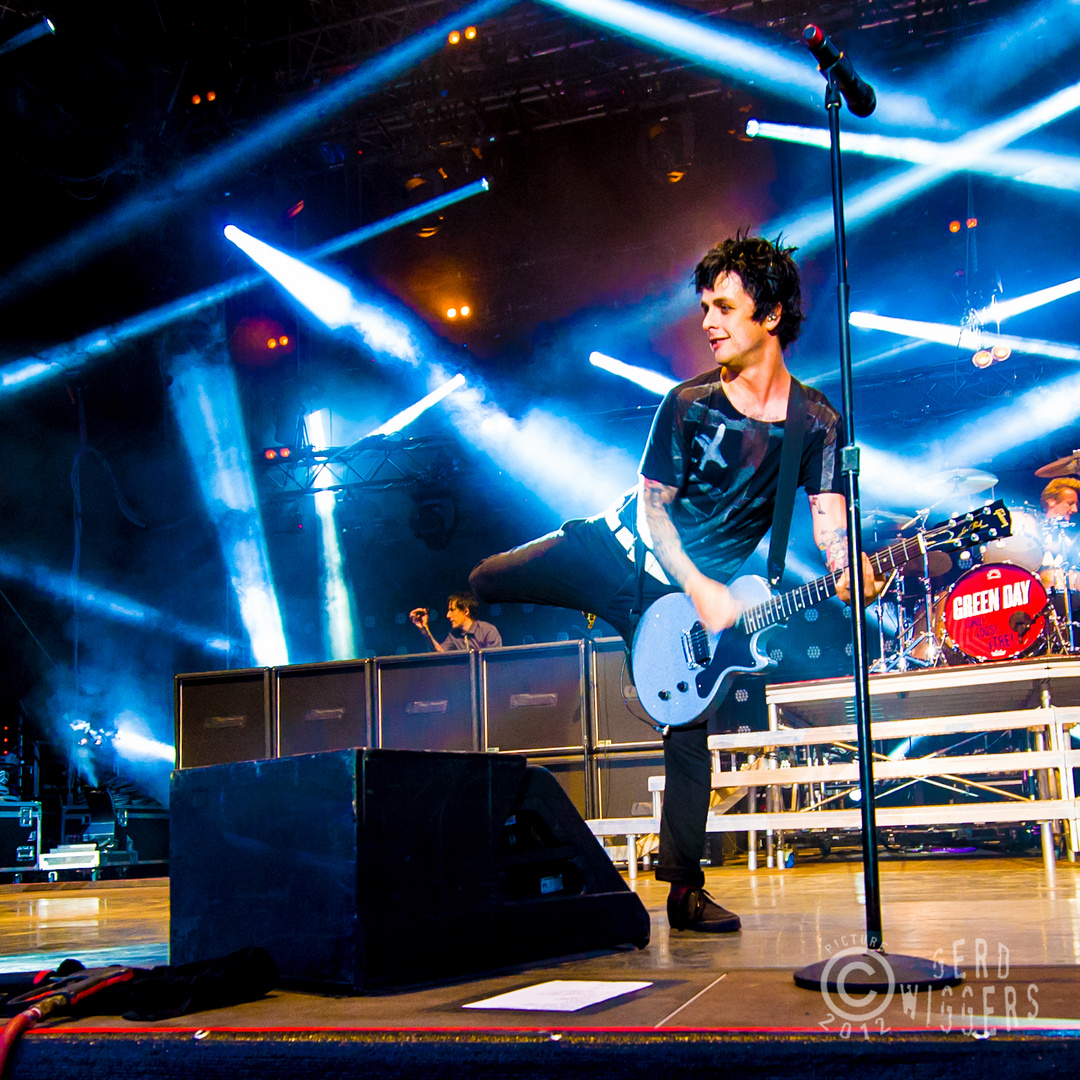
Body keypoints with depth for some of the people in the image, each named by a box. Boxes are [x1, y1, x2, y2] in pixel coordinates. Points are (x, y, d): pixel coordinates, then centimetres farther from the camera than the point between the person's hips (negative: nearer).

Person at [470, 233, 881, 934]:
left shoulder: (817, 423, -12)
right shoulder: (690, 405, -13)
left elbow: (831, 520, -17)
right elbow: (653, 504, -10)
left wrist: (849, 574, -40)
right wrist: (697, 587, -22)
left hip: (699, 590, -1)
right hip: (620, 548, 1)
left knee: (691, 732, -4)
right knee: (484, 583, 2)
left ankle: (685, 888, 8)